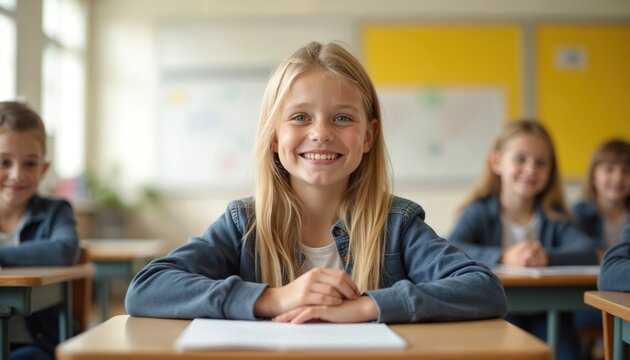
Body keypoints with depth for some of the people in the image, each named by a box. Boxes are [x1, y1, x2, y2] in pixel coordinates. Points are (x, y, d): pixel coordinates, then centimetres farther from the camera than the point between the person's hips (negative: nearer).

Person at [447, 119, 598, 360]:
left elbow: (588, 252, -9)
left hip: (546, 312, 2)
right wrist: (501, 257, -31)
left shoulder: (555, 217, 9)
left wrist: (548, 257, -28)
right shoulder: (479, 212, 2)